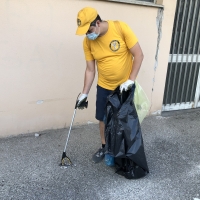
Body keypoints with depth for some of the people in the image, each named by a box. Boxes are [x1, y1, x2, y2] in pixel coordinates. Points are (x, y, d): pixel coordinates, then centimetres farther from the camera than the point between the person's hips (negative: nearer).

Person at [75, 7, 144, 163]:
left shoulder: (121, 28, -20)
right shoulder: (88, 42, -9)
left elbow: (139, 55, -16)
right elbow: (90, 69, -1)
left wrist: (130, 80, -20)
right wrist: (85, 93, -2)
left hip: (125, 86, -3)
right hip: (104, 87, 3)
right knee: (103, 119, 12)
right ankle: (105, 147, 35)